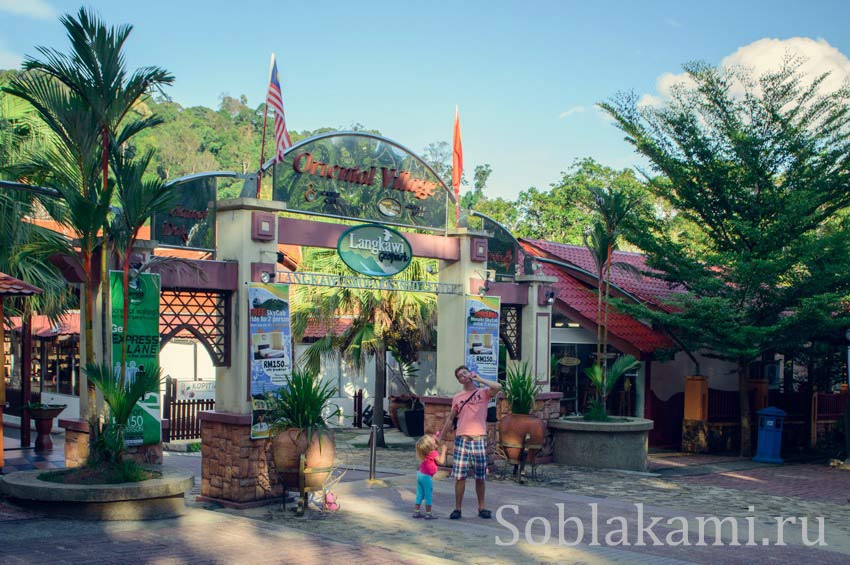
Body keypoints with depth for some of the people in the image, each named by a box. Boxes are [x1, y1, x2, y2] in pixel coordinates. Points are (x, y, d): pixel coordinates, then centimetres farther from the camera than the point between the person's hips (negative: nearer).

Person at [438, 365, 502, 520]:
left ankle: (481, 508, 19)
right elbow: (450, 419, 16)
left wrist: (479, 379, -7)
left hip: (479, 439, -1)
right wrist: (441, 438, 13)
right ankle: (457, 508, 6)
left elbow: (498, 387, -18)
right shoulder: (457, 398, 10)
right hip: (462, 440, 1)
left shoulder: (483, 392, 3)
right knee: (459, 476, -1)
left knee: (480, 477, 8)